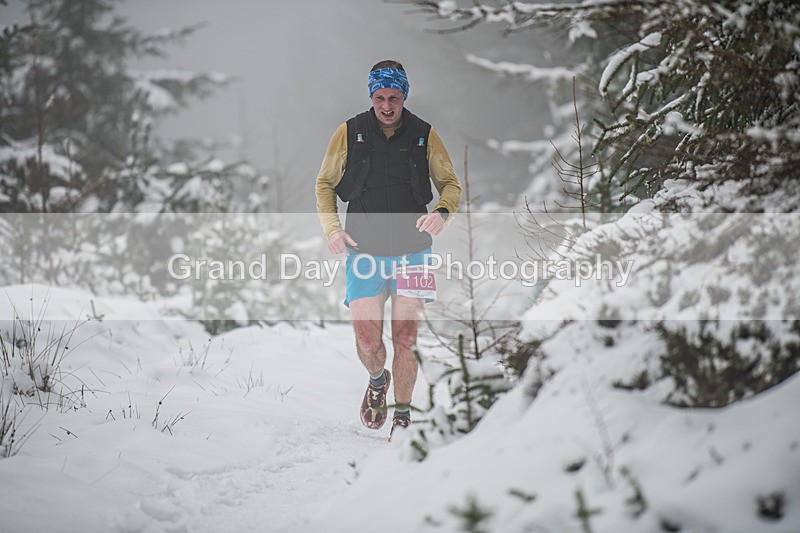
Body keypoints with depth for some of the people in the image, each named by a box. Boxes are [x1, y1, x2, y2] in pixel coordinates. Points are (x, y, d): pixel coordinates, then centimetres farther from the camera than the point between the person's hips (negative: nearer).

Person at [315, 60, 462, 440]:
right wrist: (332, 228, -4)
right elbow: (325, 184, 11)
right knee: (367, 341, -7)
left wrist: (441, 212, -12)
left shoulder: (424, 135, 1)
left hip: (412, 252, 0)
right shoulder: (349, 134, 0)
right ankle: (377, 380, 27)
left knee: (405, 339, -1)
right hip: (364, 252, 0)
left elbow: (451, 185, 10)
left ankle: (403, 416, 16)